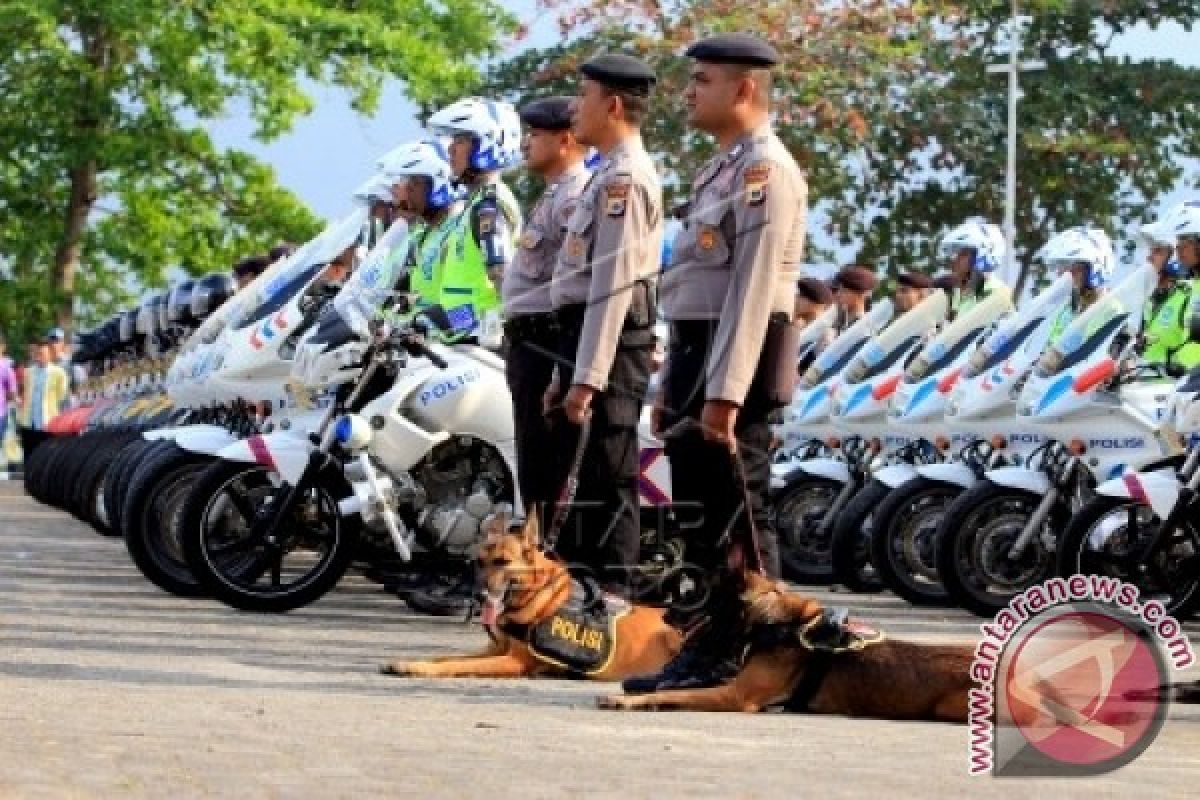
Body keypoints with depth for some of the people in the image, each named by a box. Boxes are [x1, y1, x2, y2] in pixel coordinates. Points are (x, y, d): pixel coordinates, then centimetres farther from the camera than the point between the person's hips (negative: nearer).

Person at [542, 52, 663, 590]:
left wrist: (587, 378, -24)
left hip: (610, 344, -11)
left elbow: (612, 285, -20)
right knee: (578, 479, 15)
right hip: (586, 338, 11)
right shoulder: (610, 174, 20)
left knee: (606, 483, -9)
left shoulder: (625, 177, -13)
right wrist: (566, 373, 24)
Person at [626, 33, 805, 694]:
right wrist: (675, 385, 21)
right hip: (696, 355, 10)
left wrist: (724, 393, -24)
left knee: (734, 520, -8)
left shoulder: (764, 170, -13)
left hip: (736, 364, -10)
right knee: (699, 517, 13)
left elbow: (753, 289, -20)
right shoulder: (722, 168, 19)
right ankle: (706, 652, 19)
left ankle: (750, 662, -4)